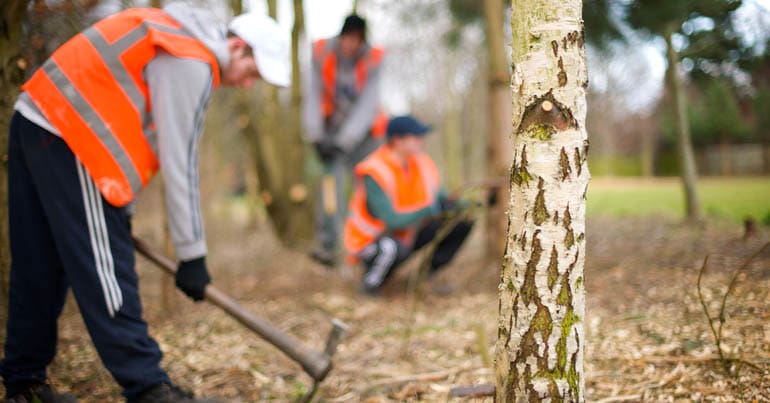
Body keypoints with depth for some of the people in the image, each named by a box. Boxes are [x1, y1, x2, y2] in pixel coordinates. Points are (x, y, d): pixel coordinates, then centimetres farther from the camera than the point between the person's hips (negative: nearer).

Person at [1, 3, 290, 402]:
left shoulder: (174, 37, 17)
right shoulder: (192, 62, -13)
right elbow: (179, 163, -15)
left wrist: (121, 209, 21)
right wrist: (192, 255, -10)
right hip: (66, 136, -10)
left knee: (39, 267, 13)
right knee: (104, 268, -9)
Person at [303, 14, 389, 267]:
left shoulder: (372, 60, -19)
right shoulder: (323, 53, -16)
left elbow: (367, 106, -23)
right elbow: (313, 96, -11)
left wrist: (343, 141, -30)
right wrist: (316, 136, -18)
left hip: (363, 131, 0)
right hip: (333, 128, 0)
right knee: (331, 179, -16)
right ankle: (327, 246, -17)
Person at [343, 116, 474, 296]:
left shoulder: (421, 162, -4)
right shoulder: (374, 173, -26)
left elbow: (440, 197, 4)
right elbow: (392, 221, -31)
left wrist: (463, 206, -16)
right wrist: (430, 209, -35)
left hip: (408, 233, 7)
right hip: (370, 240, -7)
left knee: (463, 222, -4)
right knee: (393, 248, -42)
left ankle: (431, 275, 9)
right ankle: (371, 283, -10)